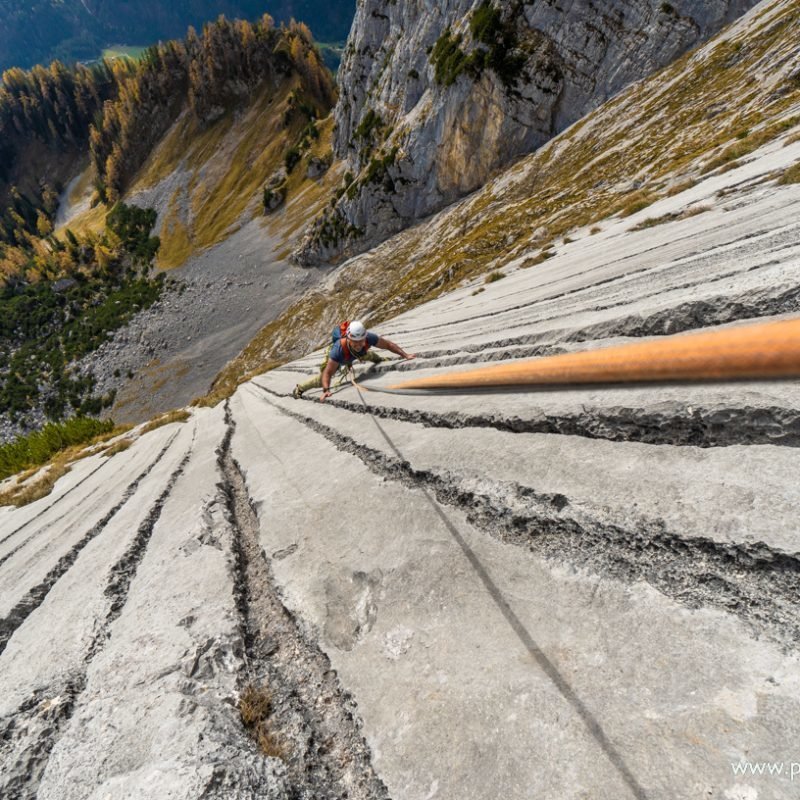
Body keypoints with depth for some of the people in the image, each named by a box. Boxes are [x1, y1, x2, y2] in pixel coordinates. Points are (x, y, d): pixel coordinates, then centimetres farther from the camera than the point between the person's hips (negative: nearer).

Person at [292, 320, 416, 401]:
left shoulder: (369, 338, -44)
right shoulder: (338, 349, -50)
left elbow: (388, 344, -29)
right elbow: (327, 373, -46)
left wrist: (405, 355, -32)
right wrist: (326, 390, -60)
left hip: (355, 355, 4)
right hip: (338, 359, -3)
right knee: (322, 379, -7)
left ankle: (376, 358, 69)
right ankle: (299, 388, 18)